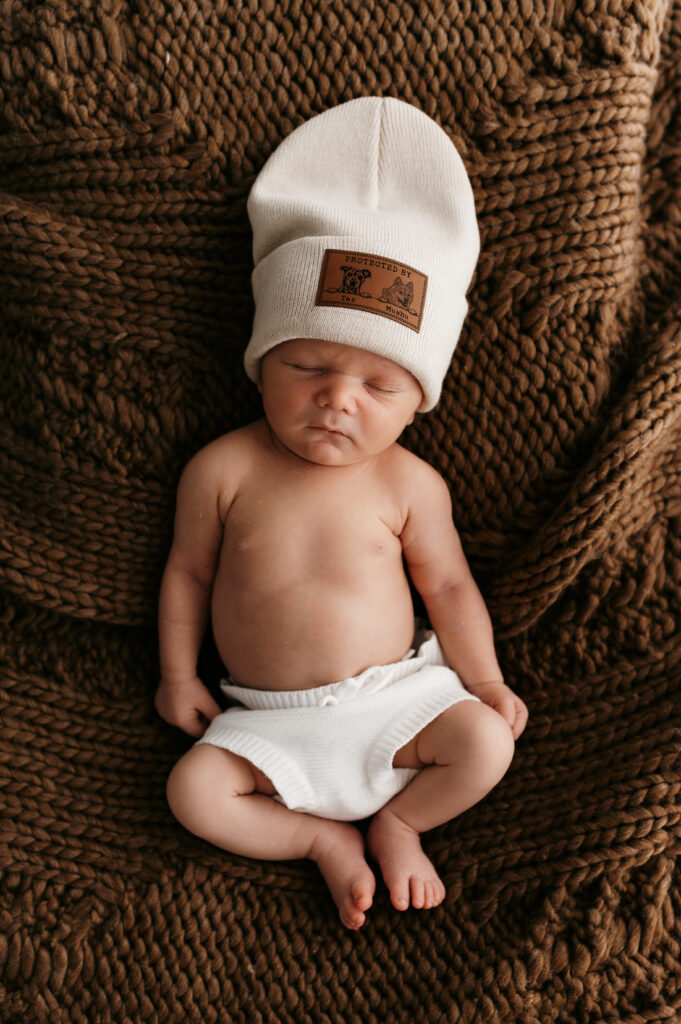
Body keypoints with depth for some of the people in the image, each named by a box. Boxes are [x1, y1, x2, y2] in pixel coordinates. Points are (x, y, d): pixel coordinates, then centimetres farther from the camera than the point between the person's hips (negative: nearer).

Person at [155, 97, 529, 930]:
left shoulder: (409, 484, -8)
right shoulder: (223, 469, -8)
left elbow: (448, 586, 3)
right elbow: (188, 572, 5)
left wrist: (484, 681, 0)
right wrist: (178, 674, 6)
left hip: (397, 697, 0)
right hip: (272, 723, 0)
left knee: (486, 742, -19)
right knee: (194, 788, -18)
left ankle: (396, 821, 7)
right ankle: (325, 839, 2)